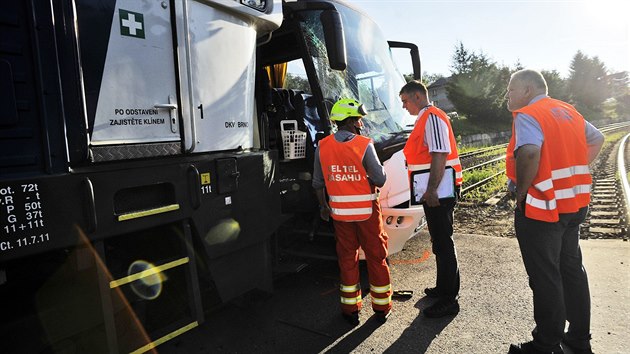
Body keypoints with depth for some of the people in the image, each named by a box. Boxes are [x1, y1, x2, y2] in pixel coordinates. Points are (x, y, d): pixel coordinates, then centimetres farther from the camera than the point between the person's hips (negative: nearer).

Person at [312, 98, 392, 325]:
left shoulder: (322, 147, -2)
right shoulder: (364, 145, -13)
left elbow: (318, 183, 3)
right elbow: (380, 179, -13)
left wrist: (323, 206, 15)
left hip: (339, 212, 3)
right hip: (367, 211, -3)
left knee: (347, 258, 14)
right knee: (376, 257, 12)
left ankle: (350, 309, 23)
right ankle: (381, 308, 25)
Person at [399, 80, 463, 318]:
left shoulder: (432, 117, -12)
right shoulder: (424, 118, 19)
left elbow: (439, 155, -22)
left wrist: (431, 190, -25)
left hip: (439, 191, -11)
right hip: (434, 191, 11)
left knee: (443, 243, -4)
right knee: (440, 241, 18)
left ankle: (448, 300, 6)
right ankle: (444, 288, 33)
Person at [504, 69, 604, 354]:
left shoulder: (527, 115, -14)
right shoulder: (569, 112, 13)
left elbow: (529, 152, -31)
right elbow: (597, 139, 24)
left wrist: (522, 190, -19)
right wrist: (570, 173, 18)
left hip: (541, 208, -9)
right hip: (574, 204, 9)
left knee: (545, 278, 2)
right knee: (572, 270, 19)